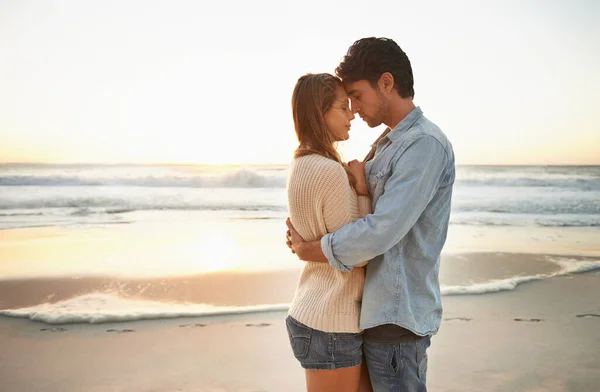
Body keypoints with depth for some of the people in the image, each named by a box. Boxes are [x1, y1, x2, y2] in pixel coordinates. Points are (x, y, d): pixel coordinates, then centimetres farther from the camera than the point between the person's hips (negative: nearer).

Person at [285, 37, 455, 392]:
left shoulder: (425, 144, -16)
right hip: (379, 309, 9)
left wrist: (309, 250, -11)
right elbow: (353, 208, 17)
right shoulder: (386, 145, 15)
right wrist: (303, 234, -1)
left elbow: (382, 232, -24)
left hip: (396, 317, -9)